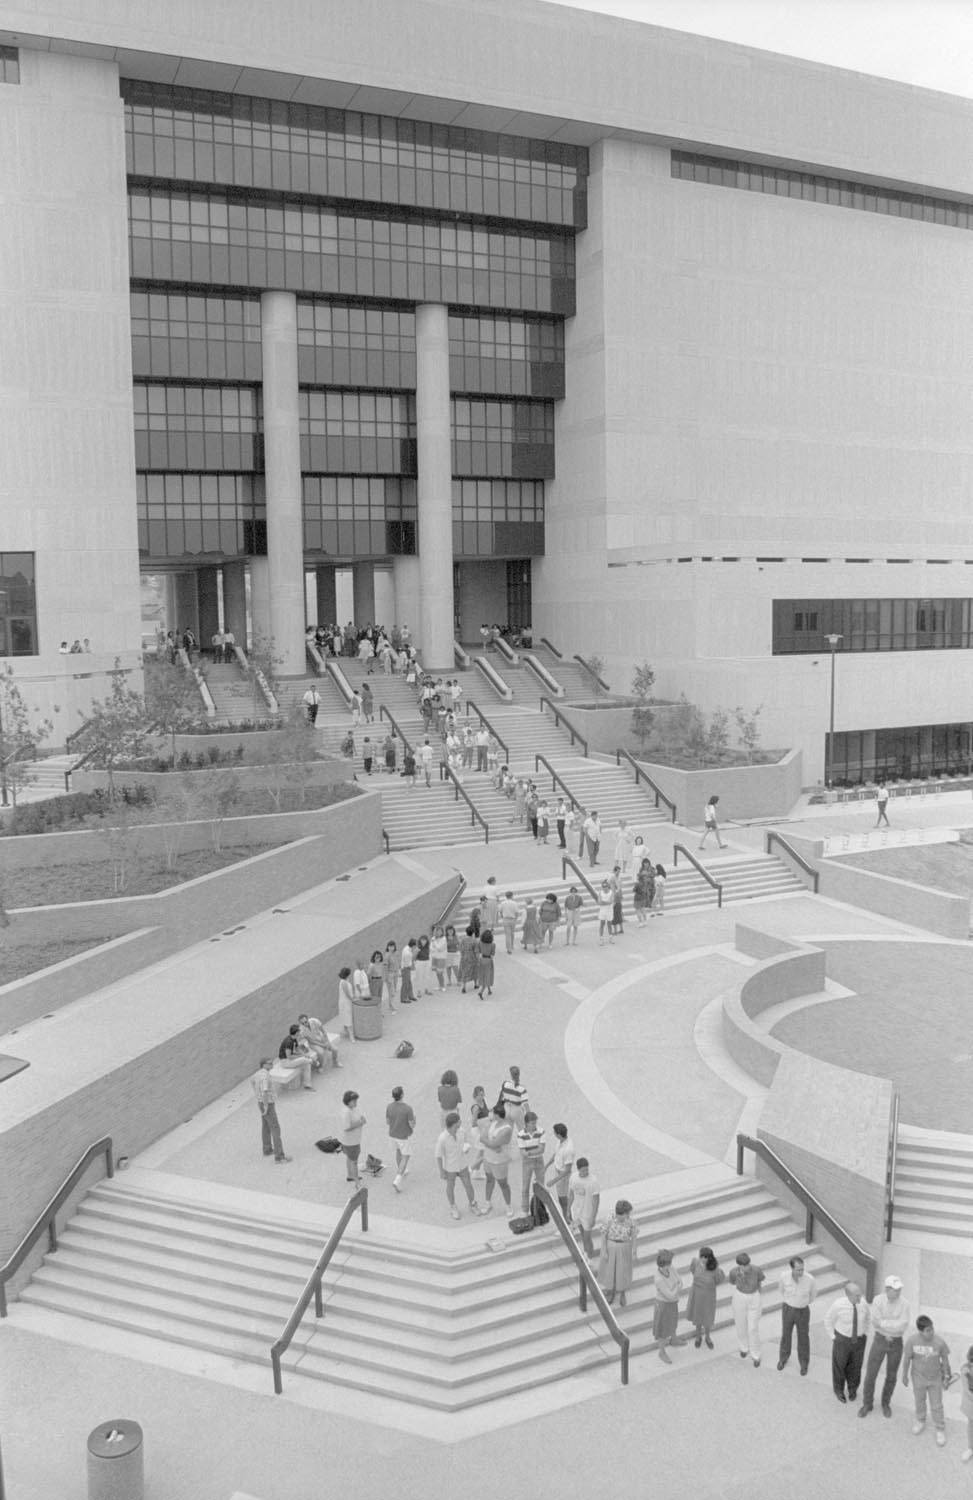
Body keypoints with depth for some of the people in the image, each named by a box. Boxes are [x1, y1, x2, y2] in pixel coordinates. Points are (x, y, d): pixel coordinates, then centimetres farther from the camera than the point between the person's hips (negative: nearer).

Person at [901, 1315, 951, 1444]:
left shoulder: (940, 1342, -29)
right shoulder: (911, 1340, -28)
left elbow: (945, 1360, -10)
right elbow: (906, 1358, -12)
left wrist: (946, 1377, -1)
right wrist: (905, 1376, -1)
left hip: (935, 1378, -1)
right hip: (918, 1378, 1)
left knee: (936, 1406, 14)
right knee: (919, 1401, 23)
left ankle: (940, 1429, 39)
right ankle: (920, 1421, 51)